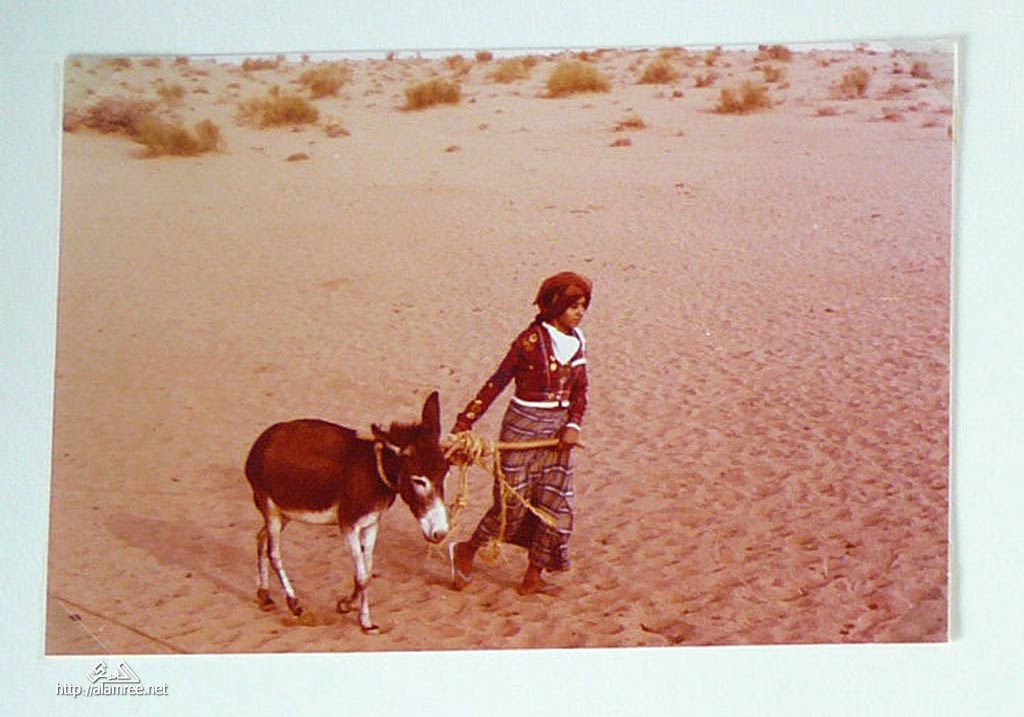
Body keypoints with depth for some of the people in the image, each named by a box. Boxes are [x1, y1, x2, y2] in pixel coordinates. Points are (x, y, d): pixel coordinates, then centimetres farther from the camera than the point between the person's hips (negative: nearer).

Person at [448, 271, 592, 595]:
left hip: (558, 428, 7)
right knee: (512, 502, -2)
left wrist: (573, 426, -6)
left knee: (555, 504, 5)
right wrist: (464, 423, -17)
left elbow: (579, 391, 10)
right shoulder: (531, 340, -14)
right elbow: (497, 383, -14)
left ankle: (533, 578, 15)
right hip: (524, 425, -7)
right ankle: (466, 551, 22)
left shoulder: (575, 341, 5)